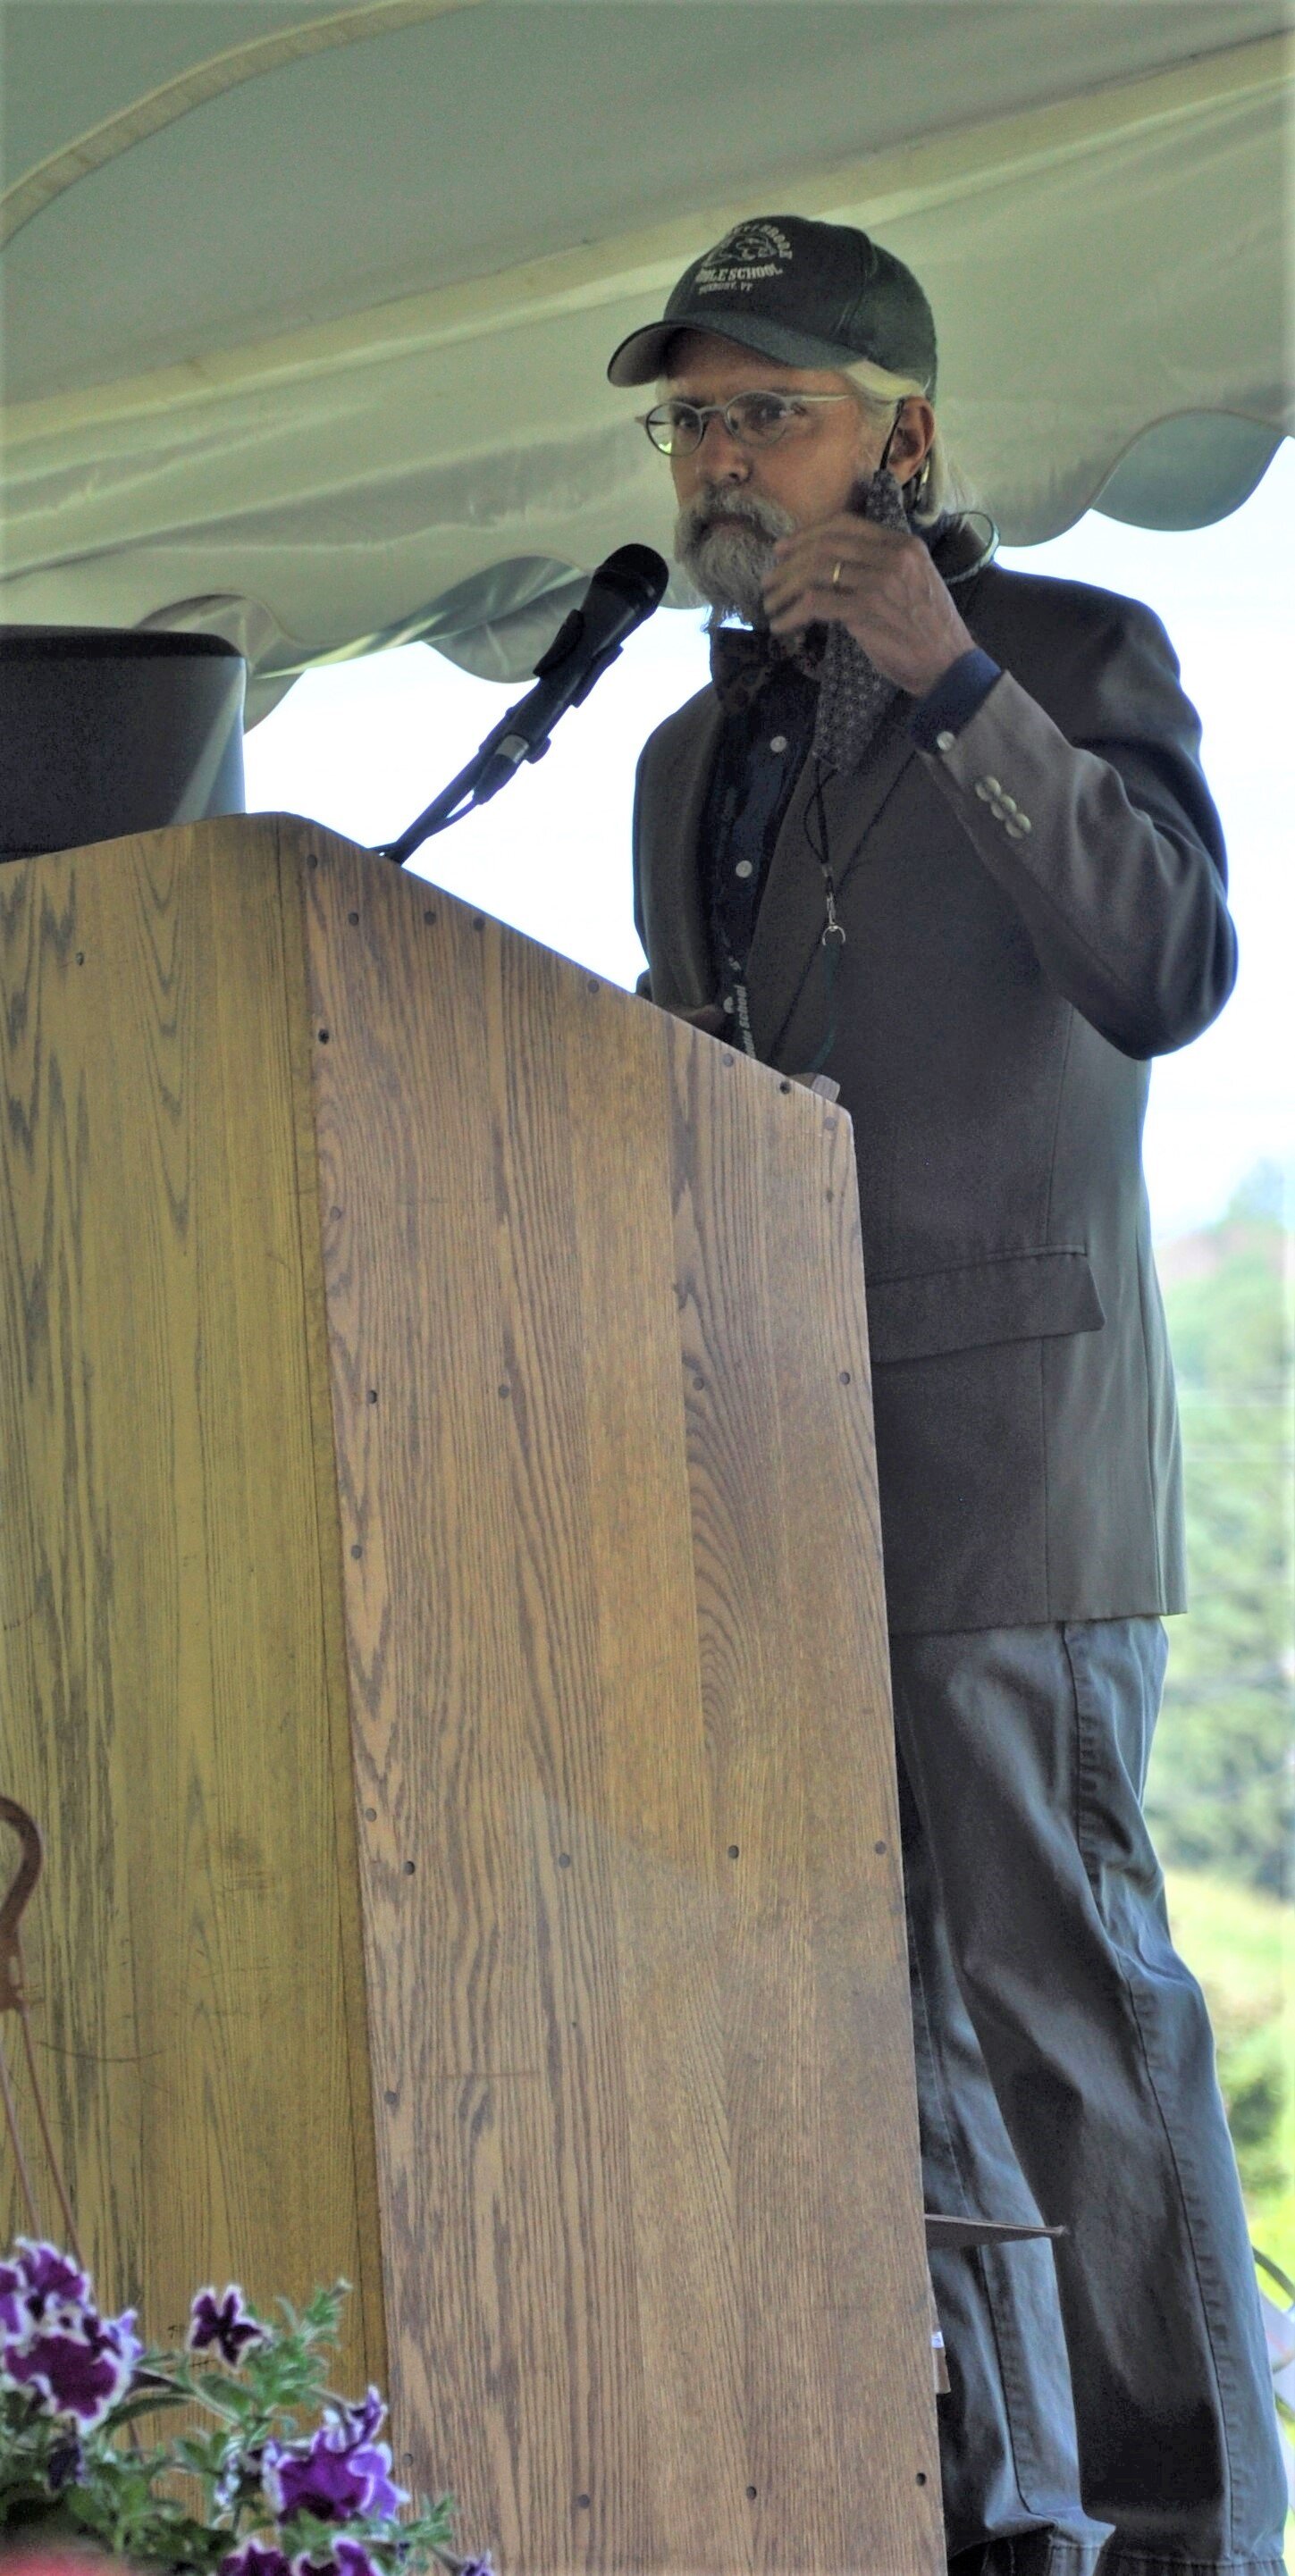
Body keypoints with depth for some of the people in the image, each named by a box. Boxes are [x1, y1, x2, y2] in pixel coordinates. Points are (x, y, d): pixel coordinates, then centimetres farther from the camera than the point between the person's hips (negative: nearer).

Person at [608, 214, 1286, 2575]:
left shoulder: (1076, 658, 0)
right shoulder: (695, 752, 19)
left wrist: (954, 688, -19)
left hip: (997, 1433, -7)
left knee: (1058, 1979, -9)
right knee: (892, 1998, 9)